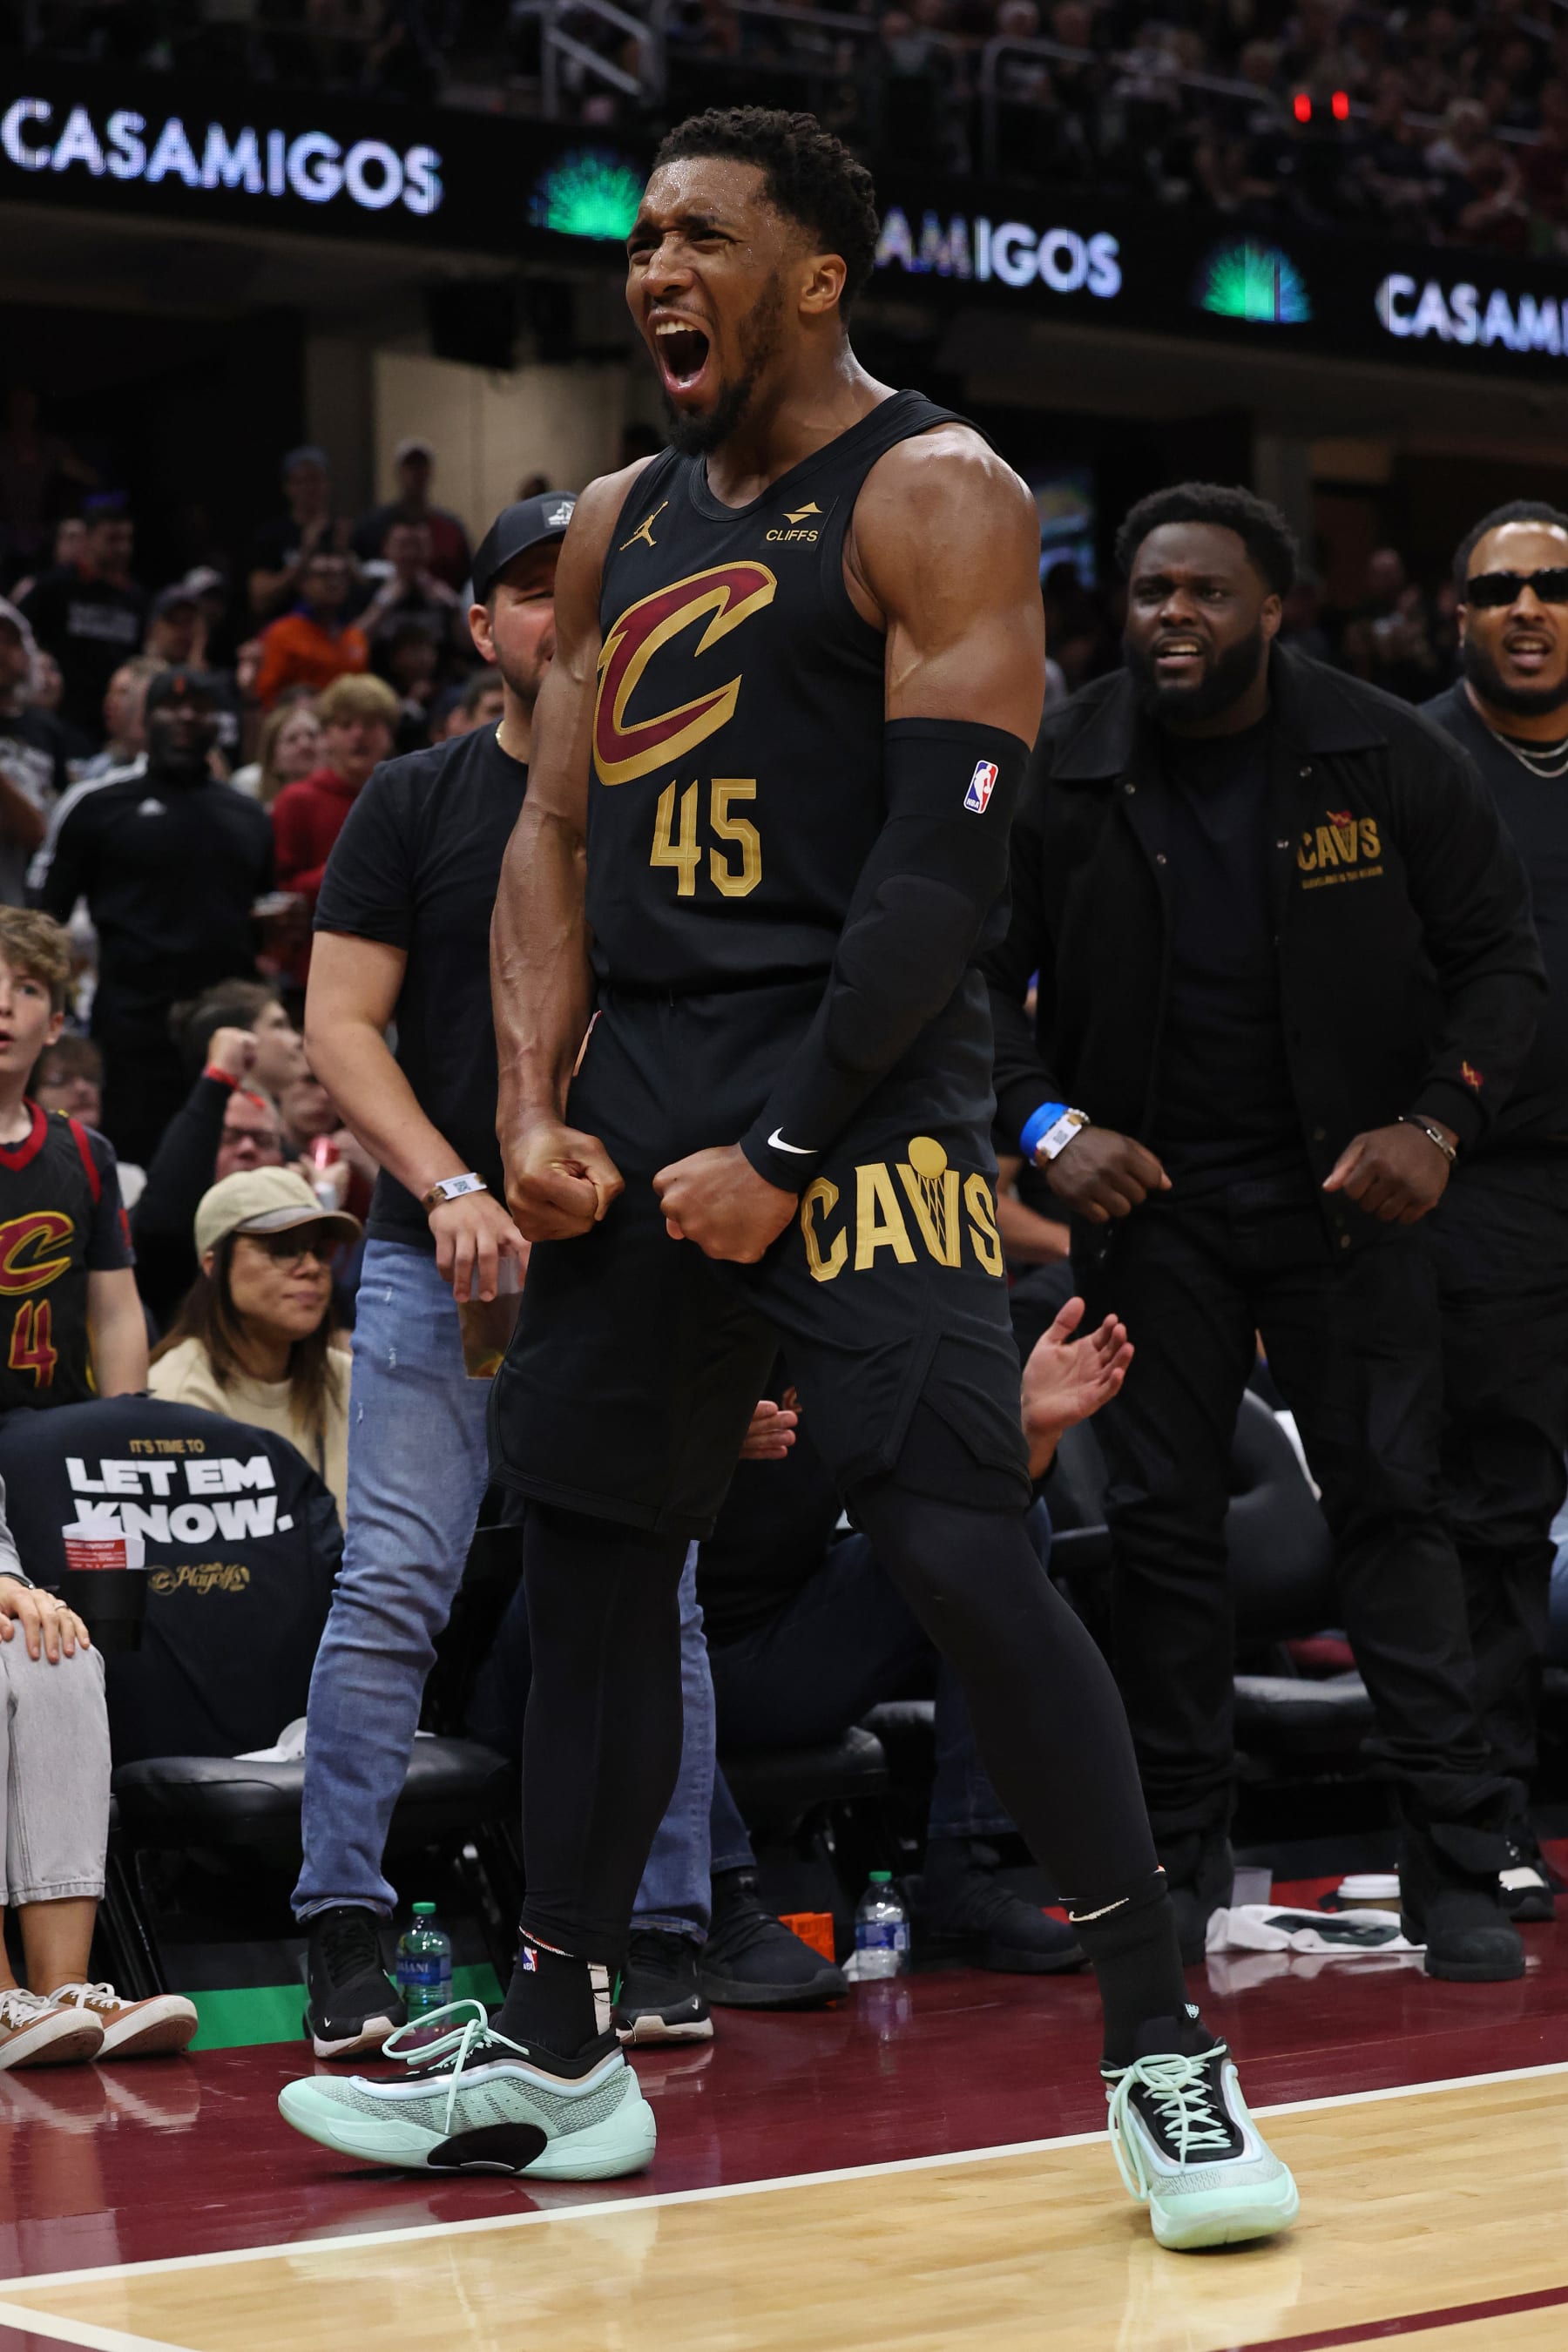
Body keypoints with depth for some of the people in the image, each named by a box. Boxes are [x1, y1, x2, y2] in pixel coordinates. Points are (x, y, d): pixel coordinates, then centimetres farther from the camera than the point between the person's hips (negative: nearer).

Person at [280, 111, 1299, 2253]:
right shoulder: (621, 526, 16)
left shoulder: (934, 500, -7)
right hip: (643, 1082, 8)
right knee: (588, 1547, 11)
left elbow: (948, 859, -14)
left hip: (856, 1089, -8)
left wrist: (787, 1151, -17)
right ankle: (557, 2050, 23)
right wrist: (535, 1106, 1)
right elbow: (558, 832, 16)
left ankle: (1162, 2049, -6)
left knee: (962, 1551, -16)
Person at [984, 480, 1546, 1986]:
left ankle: (1456, 1868, -1)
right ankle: (1180, 1863, 13)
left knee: (1392, 1500, -4)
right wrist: (1046, 1125, -11)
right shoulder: (1060, 774, -3)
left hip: (1344, 1185, -1)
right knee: (1162, 1519, 3)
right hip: (1147, 1188, 1)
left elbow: (1499, 956, 2)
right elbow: (984, 975, 4)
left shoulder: (1384, 759, -4)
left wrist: (1440, 1121, -12)